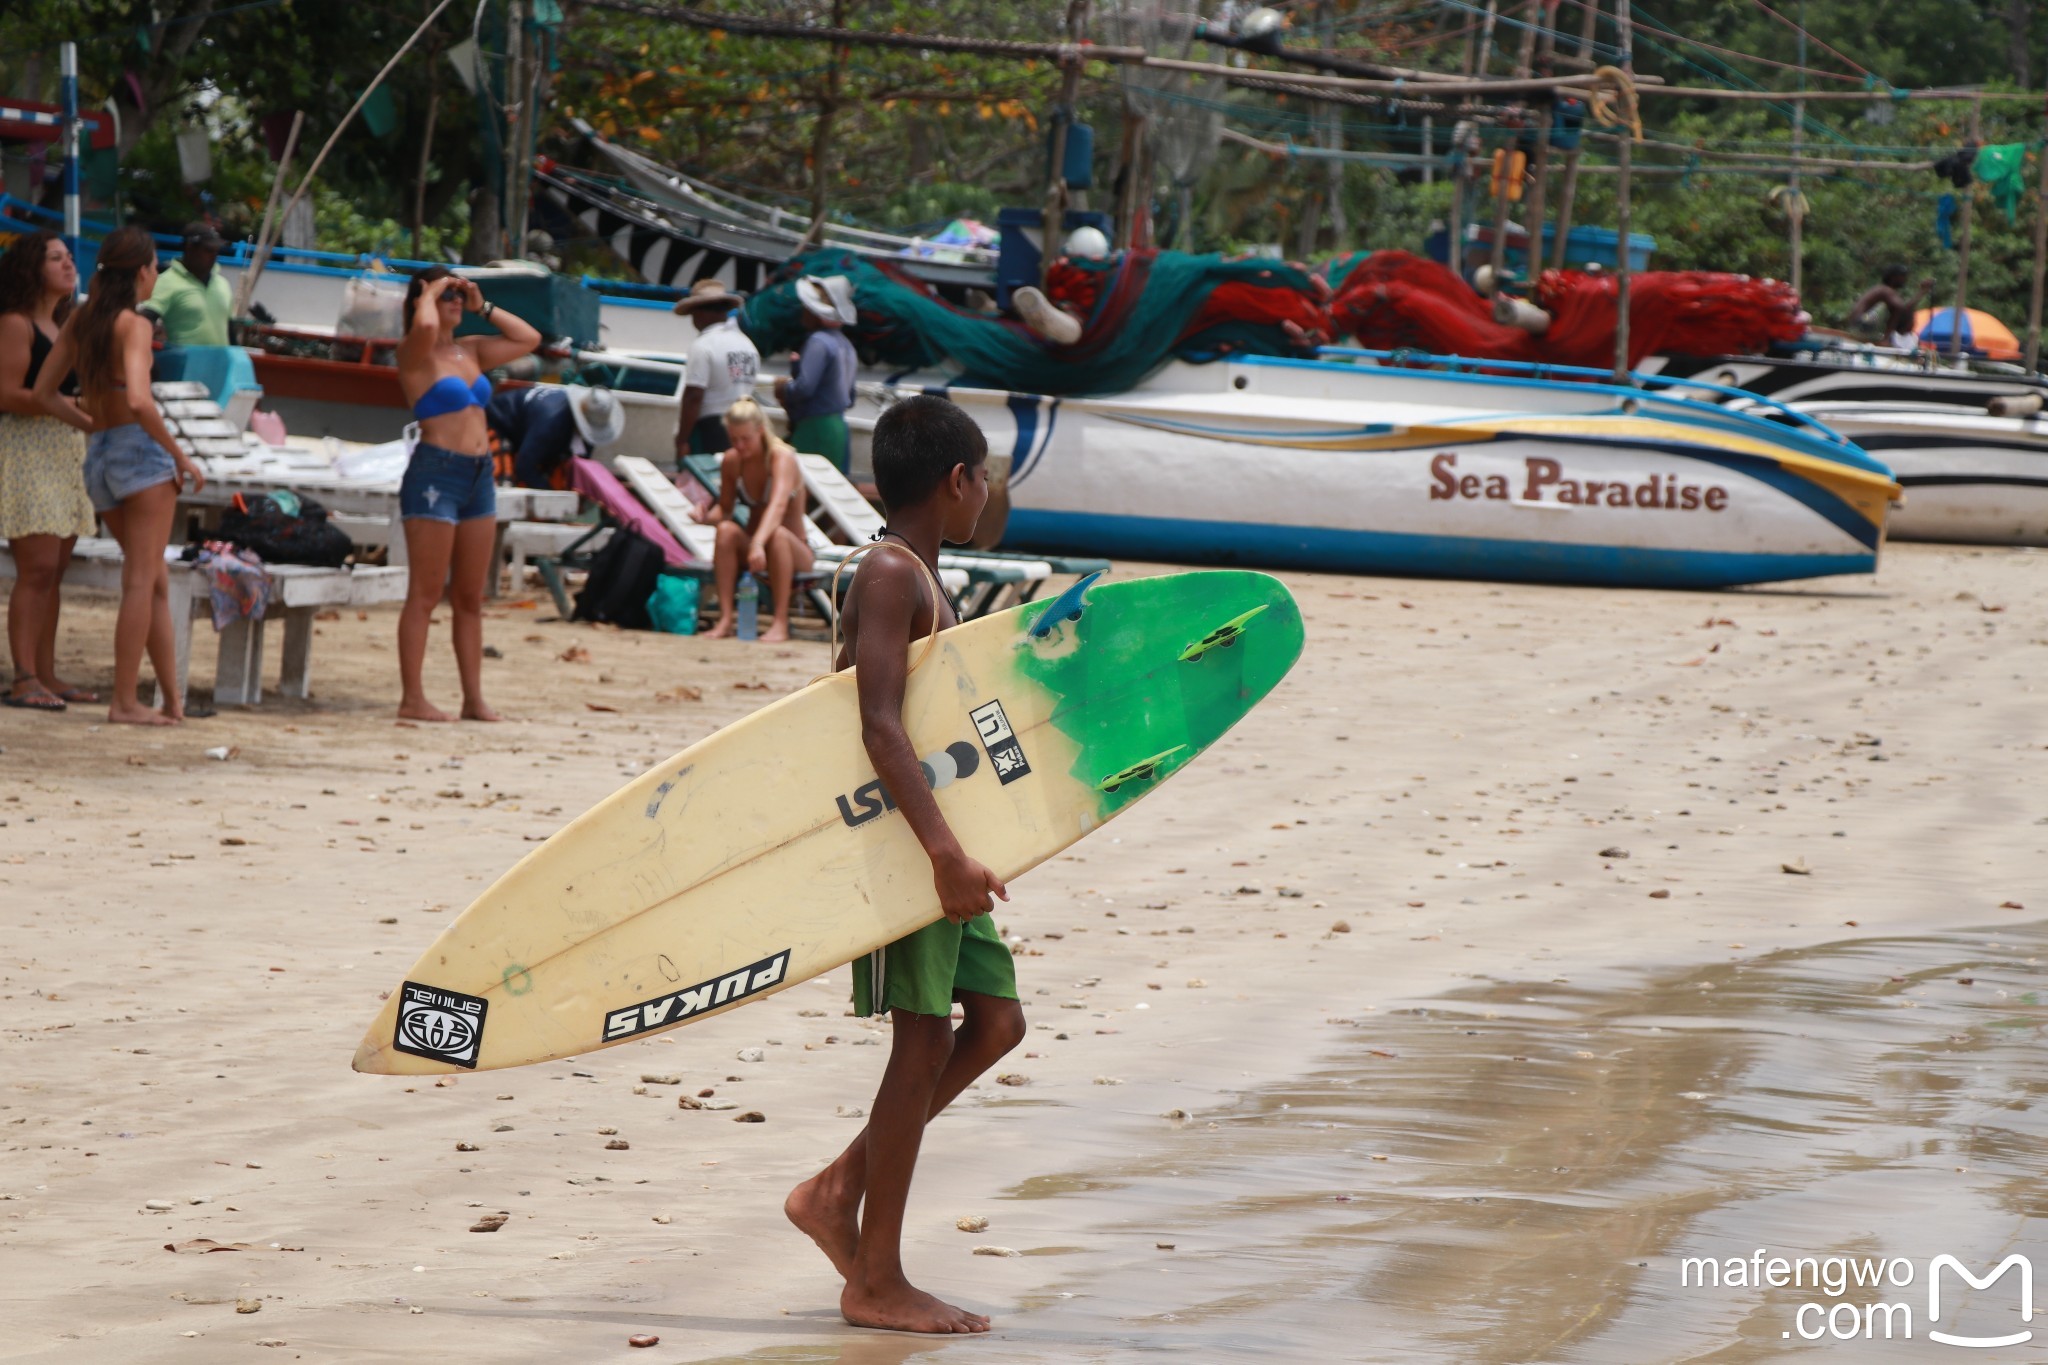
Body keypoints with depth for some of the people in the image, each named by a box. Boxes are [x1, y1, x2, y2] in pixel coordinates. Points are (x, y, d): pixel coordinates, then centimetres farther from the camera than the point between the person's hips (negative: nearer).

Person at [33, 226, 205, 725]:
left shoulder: (80, 320, 11)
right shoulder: (134, 324, -10)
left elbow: (44, 392, 12)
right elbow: (139, 400, -23)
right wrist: (181, 456, -14)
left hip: (98, 457, 7)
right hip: (140, 448, -7)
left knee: (156, 583, 13)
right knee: (142, 580, -6)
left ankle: (173, 698, 11)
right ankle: (125, 701, -10)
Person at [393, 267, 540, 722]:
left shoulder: (470, 351, 16)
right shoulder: (414, 354, -5)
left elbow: (529, 339, 21)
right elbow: (425, 328, -28)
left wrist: (482, 307, 13)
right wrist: (429, 294, -8)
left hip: (479, 476, 7)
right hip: (434, 474, -7)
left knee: (471, 598, 8)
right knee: (425, 595, -6)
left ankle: (474, 698, 11)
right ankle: (412, 698, -4)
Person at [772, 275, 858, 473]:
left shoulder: (819, 342, -13)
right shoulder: (845, 344, 16)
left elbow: (804, 388, -23)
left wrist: (783, 388, -2)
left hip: (814, 430, -10)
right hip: (838, 426, 10)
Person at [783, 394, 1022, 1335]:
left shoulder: (917, 580, 16)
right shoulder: (891, 575, -14)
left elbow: (840, 697, 22)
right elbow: (879, 725, -25)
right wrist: (944, 849, -33)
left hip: (934, 839, 10)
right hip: (900, 837, -10)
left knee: (995, 1022, 10)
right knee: (924, 1042, -6)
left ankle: (838, 1190, 16)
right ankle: (876, 1283, 1)